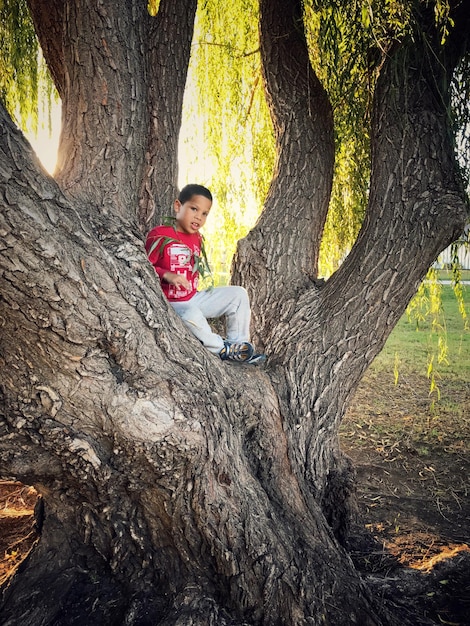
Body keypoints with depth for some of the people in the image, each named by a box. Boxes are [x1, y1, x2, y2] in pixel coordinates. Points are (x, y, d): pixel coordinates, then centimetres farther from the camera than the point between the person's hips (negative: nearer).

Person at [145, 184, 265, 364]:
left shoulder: (197, 238, 9)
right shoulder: (159, 235, -13)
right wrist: (167, 275, -28)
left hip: (193, 298, 8)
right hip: (170, 303, -7)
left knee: (238, 294, 2)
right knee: (192, 315, -40)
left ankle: (238, 344, 4)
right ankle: (221, 349, -12)